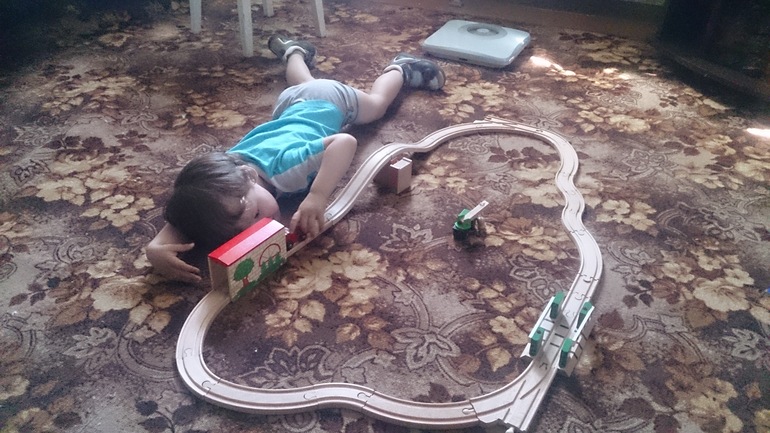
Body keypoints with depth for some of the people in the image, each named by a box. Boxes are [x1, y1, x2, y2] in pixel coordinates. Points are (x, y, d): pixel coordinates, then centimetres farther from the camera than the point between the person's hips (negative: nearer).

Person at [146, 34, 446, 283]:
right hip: (291, 103, 3)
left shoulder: (283, 166, -49)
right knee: (302, 85, 41)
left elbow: (346, 142, -53)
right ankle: (295, 52, 67)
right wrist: (156, 246, -58)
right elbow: (182, 216, -35)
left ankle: (400, 69, 54)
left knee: (377, 103, 30)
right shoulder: (224, 181, -37)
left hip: (331, 100, -3)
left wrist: (317, 197, -66)